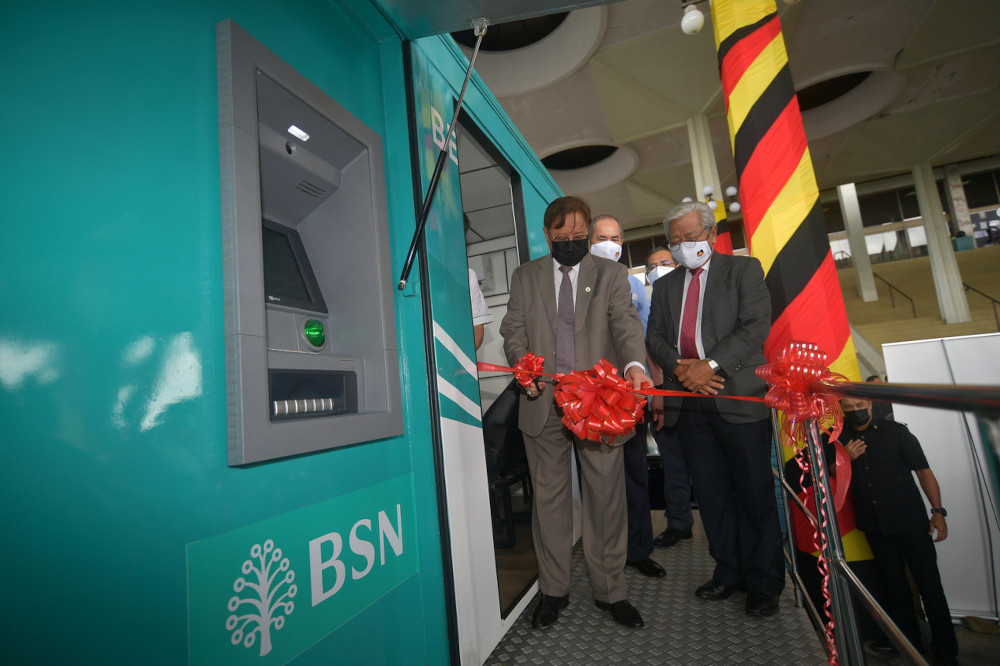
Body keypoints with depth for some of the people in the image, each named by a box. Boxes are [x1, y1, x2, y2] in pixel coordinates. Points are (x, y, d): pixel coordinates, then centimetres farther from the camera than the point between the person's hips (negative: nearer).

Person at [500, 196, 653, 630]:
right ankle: (553, 591, 28)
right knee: (549, 497, 10)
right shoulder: (524, 276, 13)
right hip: (543, 402, 1)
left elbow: (626, 323, -5)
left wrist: (633, 364, -26)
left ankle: (610, 591, 26)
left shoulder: (611, 274, 8)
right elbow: (513, 330, 9)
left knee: (606, 495, 6)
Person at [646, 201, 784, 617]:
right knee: (710, 492, 10)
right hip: (689, 401, 4)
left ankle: (764, 582, 20)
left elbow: (756, 326, -8)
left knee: (754, 492, 4)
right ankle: (729, 572, 26)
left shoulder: (744, 270, 4)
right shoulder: (665, 286, 17)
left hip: (739, 396, -4)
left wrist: (711, 365, -17)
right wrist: (679, 367, -9)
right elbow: (654, 337, 9)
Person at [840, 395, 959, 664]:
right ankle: (908, 640, 29)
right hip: (874, 525, 2)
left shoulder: (896, 431, -4)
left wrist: (938, 511, -8)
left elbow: (923, 471, -2)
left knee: (929, 582, 0)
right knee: (894, 582, 13)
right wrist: (845, 458, -12)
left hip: (910, 520, -2)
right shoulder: (839, 437, 1)